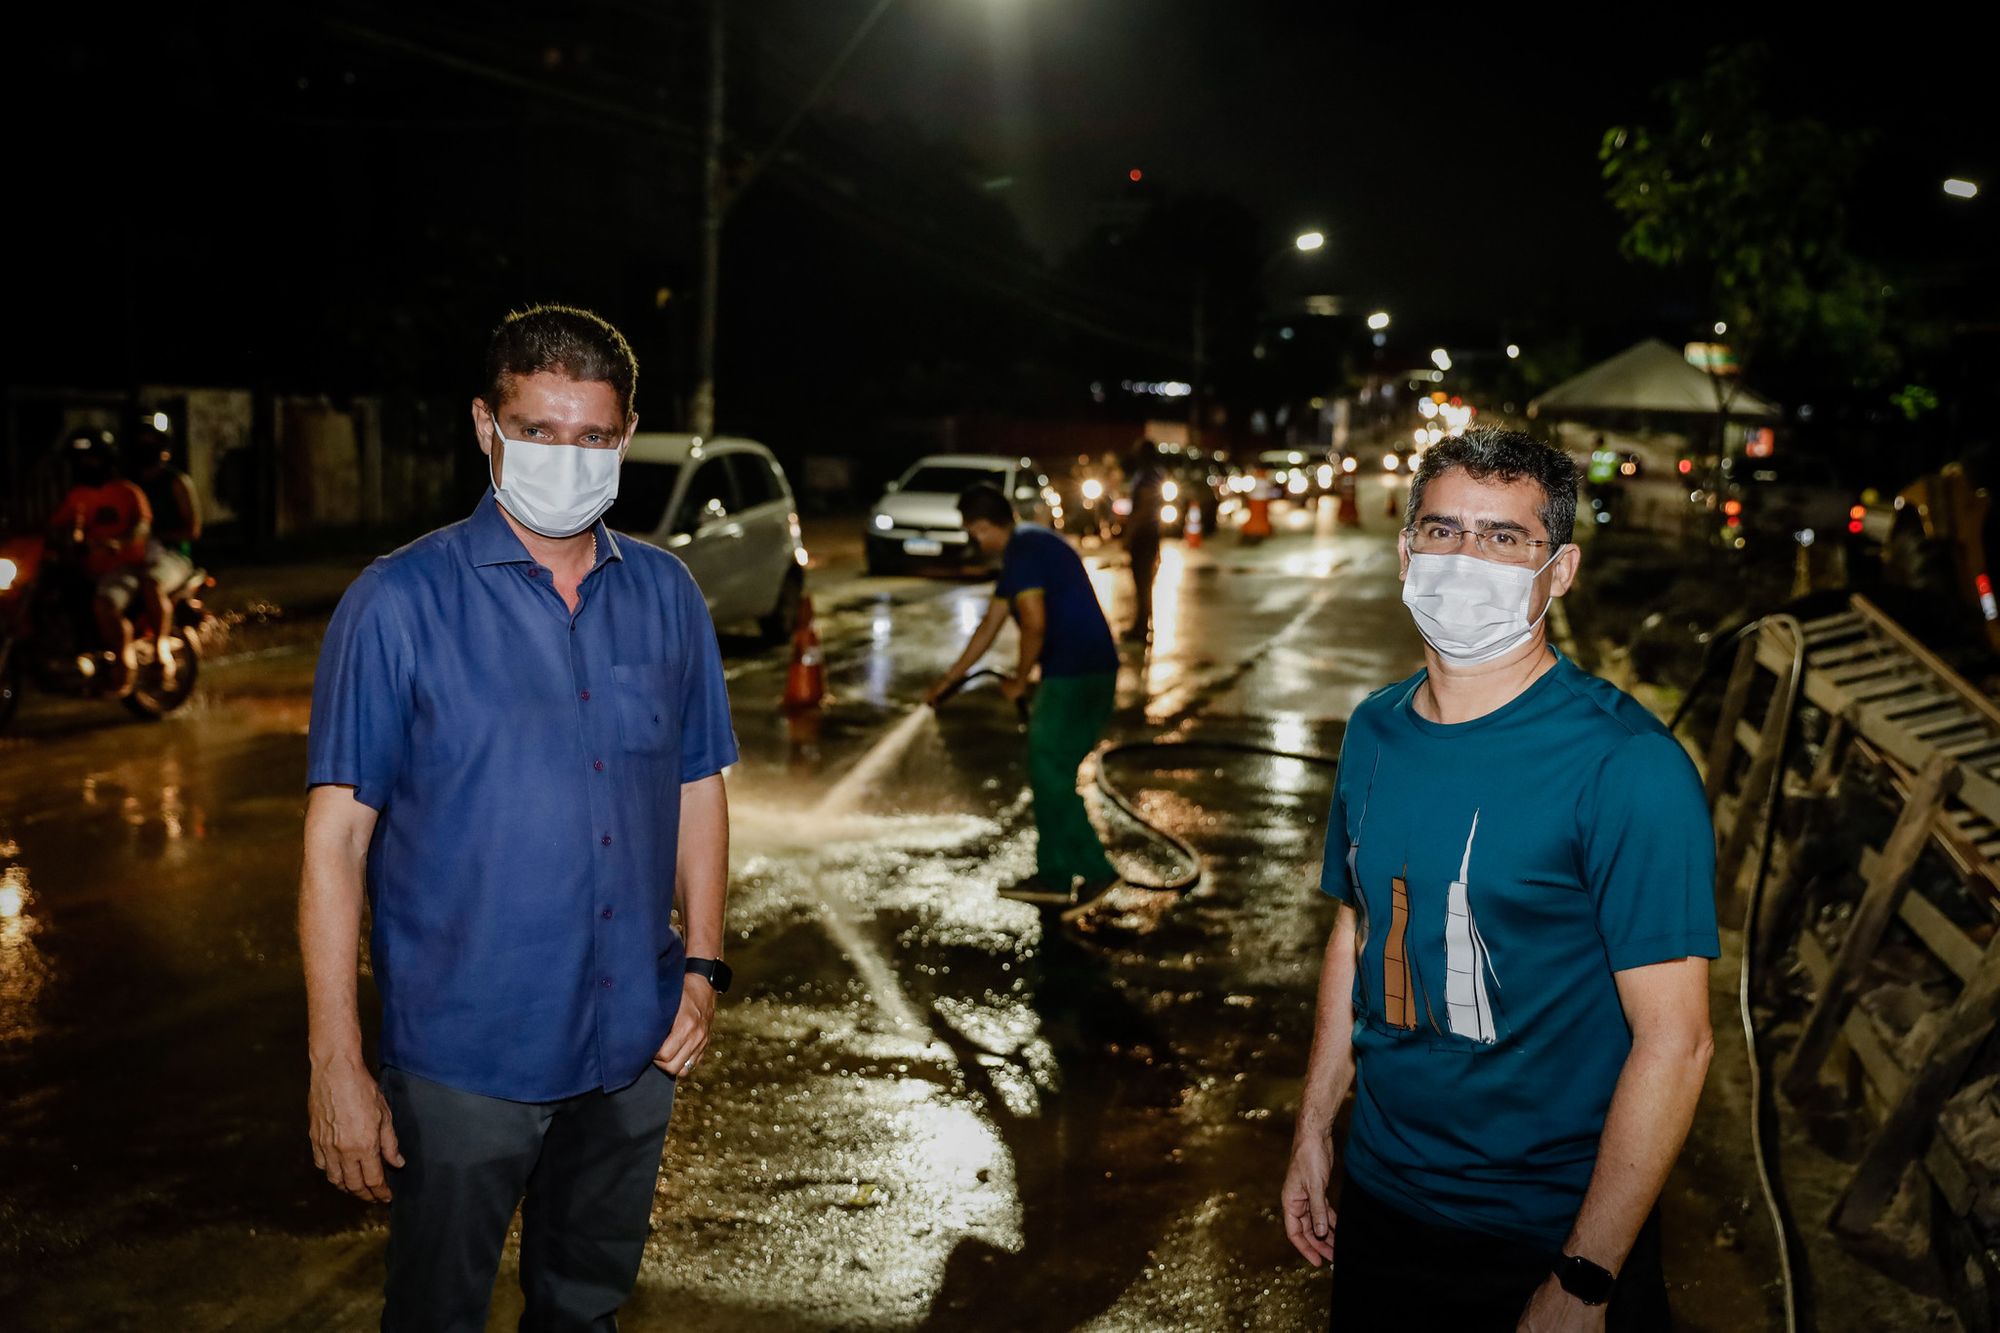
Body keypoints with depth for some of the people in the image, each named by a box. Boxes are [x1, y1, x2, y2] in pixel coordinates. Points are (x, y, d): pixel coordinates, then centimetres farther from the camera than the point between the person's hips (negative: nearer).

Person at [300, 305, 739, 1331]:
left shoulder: (666, 597, 2)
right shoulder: (399, 604, -11)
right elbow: (336, 835, -12)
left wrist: (701, 965, 3)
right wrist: (335, 1066, -14)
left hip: (633, 1051, 4)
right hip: (464, 1055, -4)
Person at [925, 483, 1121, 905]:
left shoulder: (1024, 550, -12)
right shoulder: (1025, 546, 19)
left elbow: (1035, 623, -22)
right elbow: (990, 625, 24)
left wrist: (1020, 681, -7)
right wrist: (948, 680, 27)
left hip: (1074, 675, -10)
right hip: (1092, 669, 10)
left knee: (1050, 773, -2)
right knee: (1050, 773, 14)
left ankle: (1094, 871, 3)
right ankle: (1056, 873, 19)